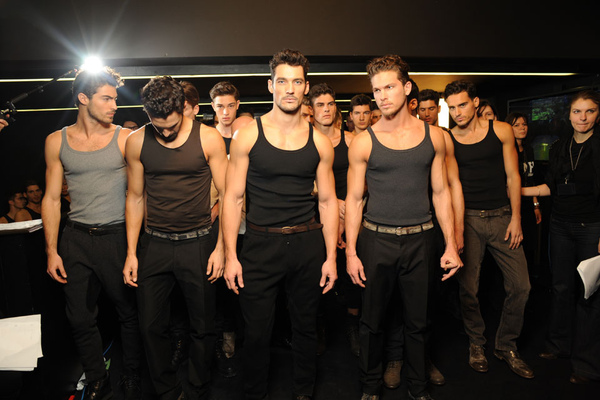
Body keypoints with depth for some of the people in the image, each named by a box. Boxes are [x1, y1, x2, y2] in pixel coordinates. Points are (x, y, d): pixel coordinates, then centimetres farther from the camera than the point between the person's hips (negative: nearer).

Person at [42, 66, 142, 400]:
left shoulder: (125, 138, -2)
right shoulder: (57, 141, 5)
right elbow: (52, 199, 7)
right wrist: (52, 251, 3)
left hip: (118, 236, -2)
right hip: (76, 238, 2)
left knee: (130, 313, 7)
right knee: (81, 319, 11)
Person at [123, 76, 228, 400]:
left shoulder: (208, 139, -6)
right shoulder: (137, 143, 1)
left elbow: (227, 195, -3)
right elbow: (135, 197, 8)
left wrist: (220, 247, -8)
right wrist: (131, 252, 5)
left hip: (198, 243, -2)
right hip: (154, 245, 3)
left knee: (202, 327, 8)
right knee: (152, 327, 10)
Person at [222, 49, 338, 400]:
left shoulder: (320, 142, 3)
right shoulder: (248, 135, -2)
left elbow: (328, 202, 6)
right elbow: (233, 198, -2)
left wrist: (331, 256, 1)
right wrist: (230, 255, -7)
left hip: (308, 244, 2)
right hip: (260, 243, -1)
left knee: (306, 327, 14)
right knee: (257, 331, 8)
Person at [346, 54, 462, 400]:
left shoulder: (433, 136, 4)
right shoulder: (363, 142, -2)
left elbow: (441, 193, 7)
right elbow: (354, 199, 1)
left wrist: (451, 244, 2)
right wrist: (351, 251, -3)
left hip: (420, 239, 1)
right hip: (376, 239, -1)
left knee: (418, 321, 12)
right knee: (373, 319, 10)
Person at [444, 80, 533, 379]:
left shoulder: (501, 131, 3)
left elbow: (512, 176, 5)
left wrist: (515, 217, -1)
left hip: (501, 216, 2)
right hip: (467, 219, -1)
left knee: (520, 284, 1)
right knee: (468, 287, 2)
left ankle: (506, 345, 21)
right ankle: (476, 343, 25)